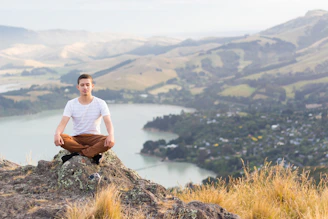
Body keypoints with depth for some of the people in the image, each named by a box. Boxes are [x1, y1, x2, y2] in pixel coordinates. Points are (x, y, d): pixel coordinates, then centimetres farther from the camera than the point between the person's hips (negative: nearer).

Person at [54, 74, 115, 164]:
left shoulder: (100, 103, -2)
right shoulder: (71, 104, 0)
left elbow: (108, 122, -15)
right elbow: (63, 123, -11)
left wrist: (111, 135, -39)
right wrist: (57, 134, -35)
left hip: (94, 138, -1)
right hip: (76, 138, 1)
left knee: (110, 142, -33)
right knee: (61, 138, -33)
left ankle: (78, 153, -27)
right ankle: (93, 153, -27)